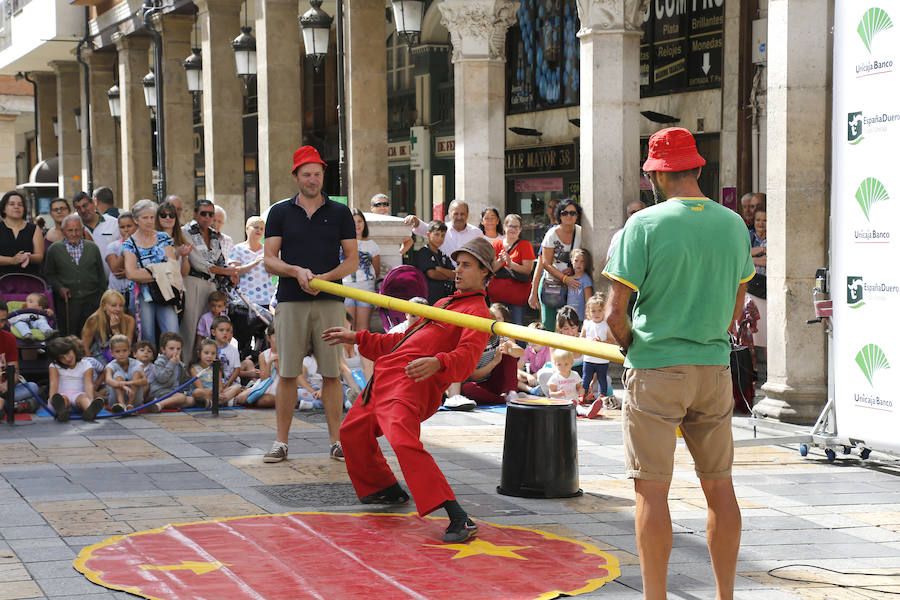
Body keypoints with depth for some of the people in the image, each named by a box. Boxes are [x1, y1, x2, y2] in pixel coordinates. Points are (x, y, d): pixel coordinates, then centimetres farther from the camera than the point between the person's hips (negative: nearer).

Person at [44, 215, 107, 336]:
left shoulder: (93, 248, 10)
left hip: (91, 302, 1)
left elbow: (101, 276, 13)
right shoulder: (54, 249, 6)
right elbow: (49, 274, 10)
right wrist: (59, 288, -7)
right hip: (67, 302, -1)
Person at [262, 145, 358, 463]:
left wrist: (325, 277, -11)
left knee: (331, 374, 0)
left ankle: (336, 442, 5)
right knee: (287, 374, 0)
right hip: (290, 302, 0)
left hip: (329, 302, 0)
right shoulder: (280, 213, 9)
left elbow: (352, 259, 7)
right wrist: (296, 271, -15)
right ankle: (281, 442, 5)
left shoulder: (340, 213, 9)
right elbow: (269, 260, 4)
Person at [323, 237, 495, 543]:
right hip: (384, 379, 10)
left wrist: (437, 363, -39)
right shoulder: (443, 304, 30)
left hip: (411, 382, -10)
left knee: (404, 442, -32)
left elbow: (466, 357, -19)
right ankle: (387, 490, 45)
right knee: (352, 432, 27)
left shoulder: (477, 311, -1)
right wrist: (357, 338, 35)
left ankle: (459, 519, -38)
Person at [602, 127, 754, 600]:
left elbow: (614, 313, -12)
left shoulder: (644, 225, -11)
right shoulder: (734, 225, 4)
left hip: (655, 370, -5)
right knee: (719, 486, 12)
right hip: (715, 369, 5)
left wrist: (632, 348, 6)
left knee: (652, 490, 0)